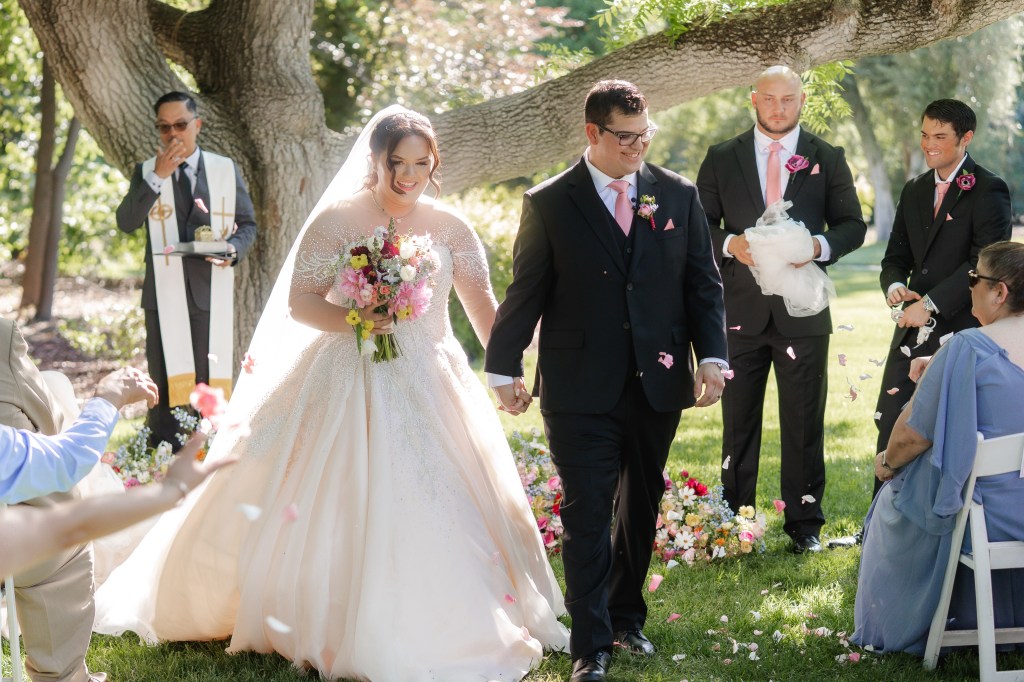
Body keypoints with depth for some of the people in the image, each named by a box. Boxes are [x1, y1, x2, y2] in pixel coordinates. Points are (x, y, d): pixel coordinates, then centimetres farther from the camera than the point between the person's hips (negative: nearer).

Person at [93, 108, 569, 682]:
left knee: (436, 510, 2)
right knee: (326, 509, -3)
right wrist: (352, 319, -23)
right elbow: (299, 302, -6)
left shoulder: (451, 228, 6)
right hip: (348, 386, -3)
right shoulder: (338, 220, -4)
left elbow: (484, 305, 6)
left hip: (430, 389, 3)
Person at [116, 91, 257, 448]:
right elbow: (126, 222, -9)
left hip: (212, 291, 0)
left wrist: (234, 247, -11)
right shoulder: (146, 171, 4)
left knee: (211, 384, 4)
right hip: (165, 295, 0)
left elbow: (247, 224, 11)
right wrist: (158, 177, -19)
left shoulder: (226, 169, 6)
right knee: (166, 387, 3)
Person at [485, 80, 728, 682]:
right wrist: (504, 368, 4)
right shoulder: (549, 204, -2)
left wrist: (712, 356, -3)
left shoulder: (678, 196, 5)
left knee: (642, 508, 15)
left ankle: (627, 616, 32)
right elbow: (525, 293, 2)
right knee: (587, 517, -4)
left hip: (657, 384, 3)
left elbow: (704, 283, 7)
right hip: (581, 390, -3)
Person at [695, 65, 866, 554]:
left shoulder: (828, 159, 6)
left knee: (804, 422, 4)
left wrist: (820, 246, -13)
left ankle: (804, 522, 13)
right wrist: (730, 244, -13)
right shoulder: (722, 158, 6)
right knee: (738, 420, 7)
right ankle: (736, 519, 15)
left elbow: (853, 225, 6)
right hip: (740, 308, 1)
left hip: (802, 309, 0)